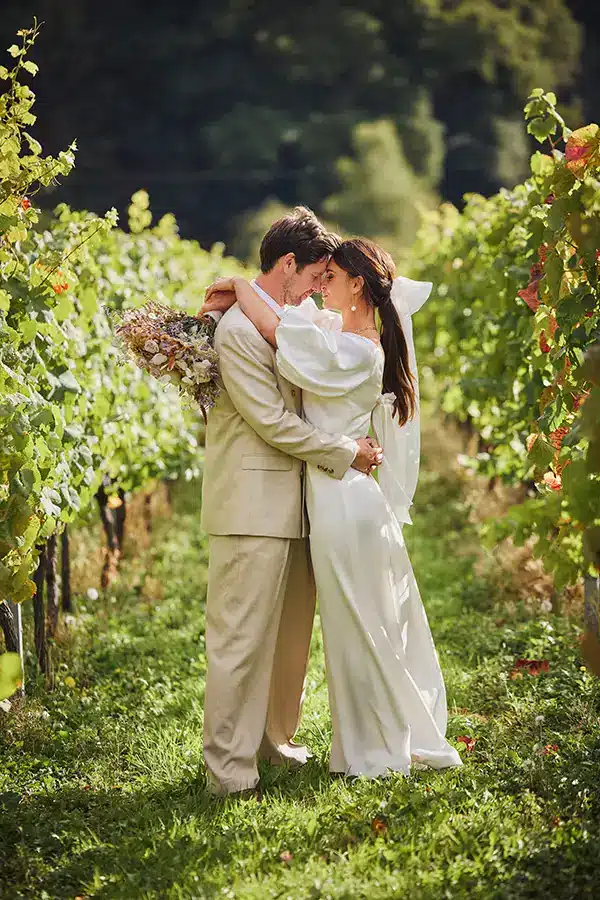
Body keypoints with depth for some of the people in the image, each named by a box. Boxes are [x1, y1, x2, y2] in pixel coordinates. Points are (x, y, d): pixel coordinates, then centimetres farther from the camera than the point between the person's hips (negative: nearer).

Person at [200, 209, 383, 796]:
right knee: (241, 638, -5)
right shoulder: (239, 330, -15)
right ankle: (228, 767, 0)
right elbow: (272, 422, -17)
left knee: (290, 632, 17)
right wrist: (347, 452, -10)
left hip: (291, 502, 10)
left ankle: (272, 738, 31)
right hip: (252, 508, -10)